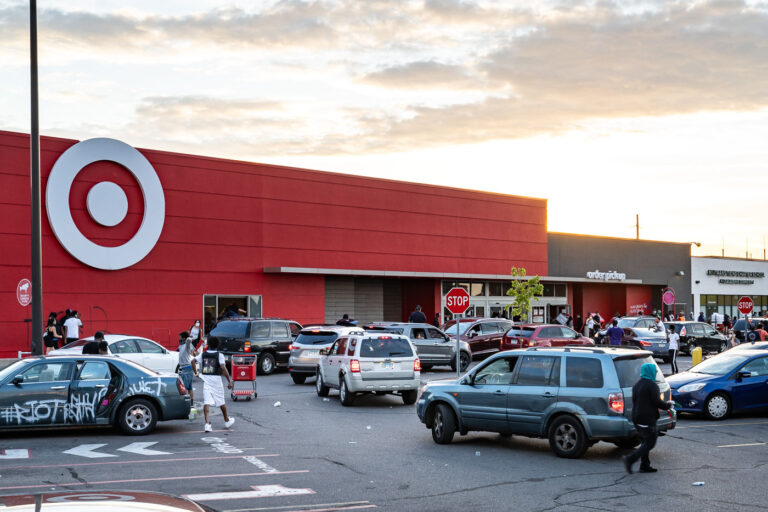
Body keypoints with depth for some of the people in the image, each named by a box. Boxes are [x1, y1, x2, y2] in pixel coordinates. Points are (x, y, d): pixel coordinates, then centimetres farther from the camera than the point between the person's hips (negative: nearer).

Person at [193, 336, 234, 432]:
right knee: (221, 402, 14)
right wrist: (229, 381, -14)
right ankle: (227, 421, 32)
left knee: (206, 402, -4)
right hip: (216, 379, -2)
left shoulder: (203, 354, 6)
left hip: (205, 379, 2)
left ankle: (207, 423, -18)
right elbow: (223, 368, -14)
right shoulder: (219, 355, -4)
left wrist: (196, 372, 3)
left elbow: (193, 361, -6)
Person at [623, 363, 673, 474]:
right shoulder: (652, 385, -14)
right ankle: (630, 459, -16)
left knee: (646, 442, 16)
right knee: (650, 443, -4)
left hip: (637, 418, 9)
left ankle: (645, 466, 15)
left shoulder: (636, 385, 14)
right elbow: (657, 402, -16)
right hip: (647, 419, -9)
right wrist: (668, 405, 3)